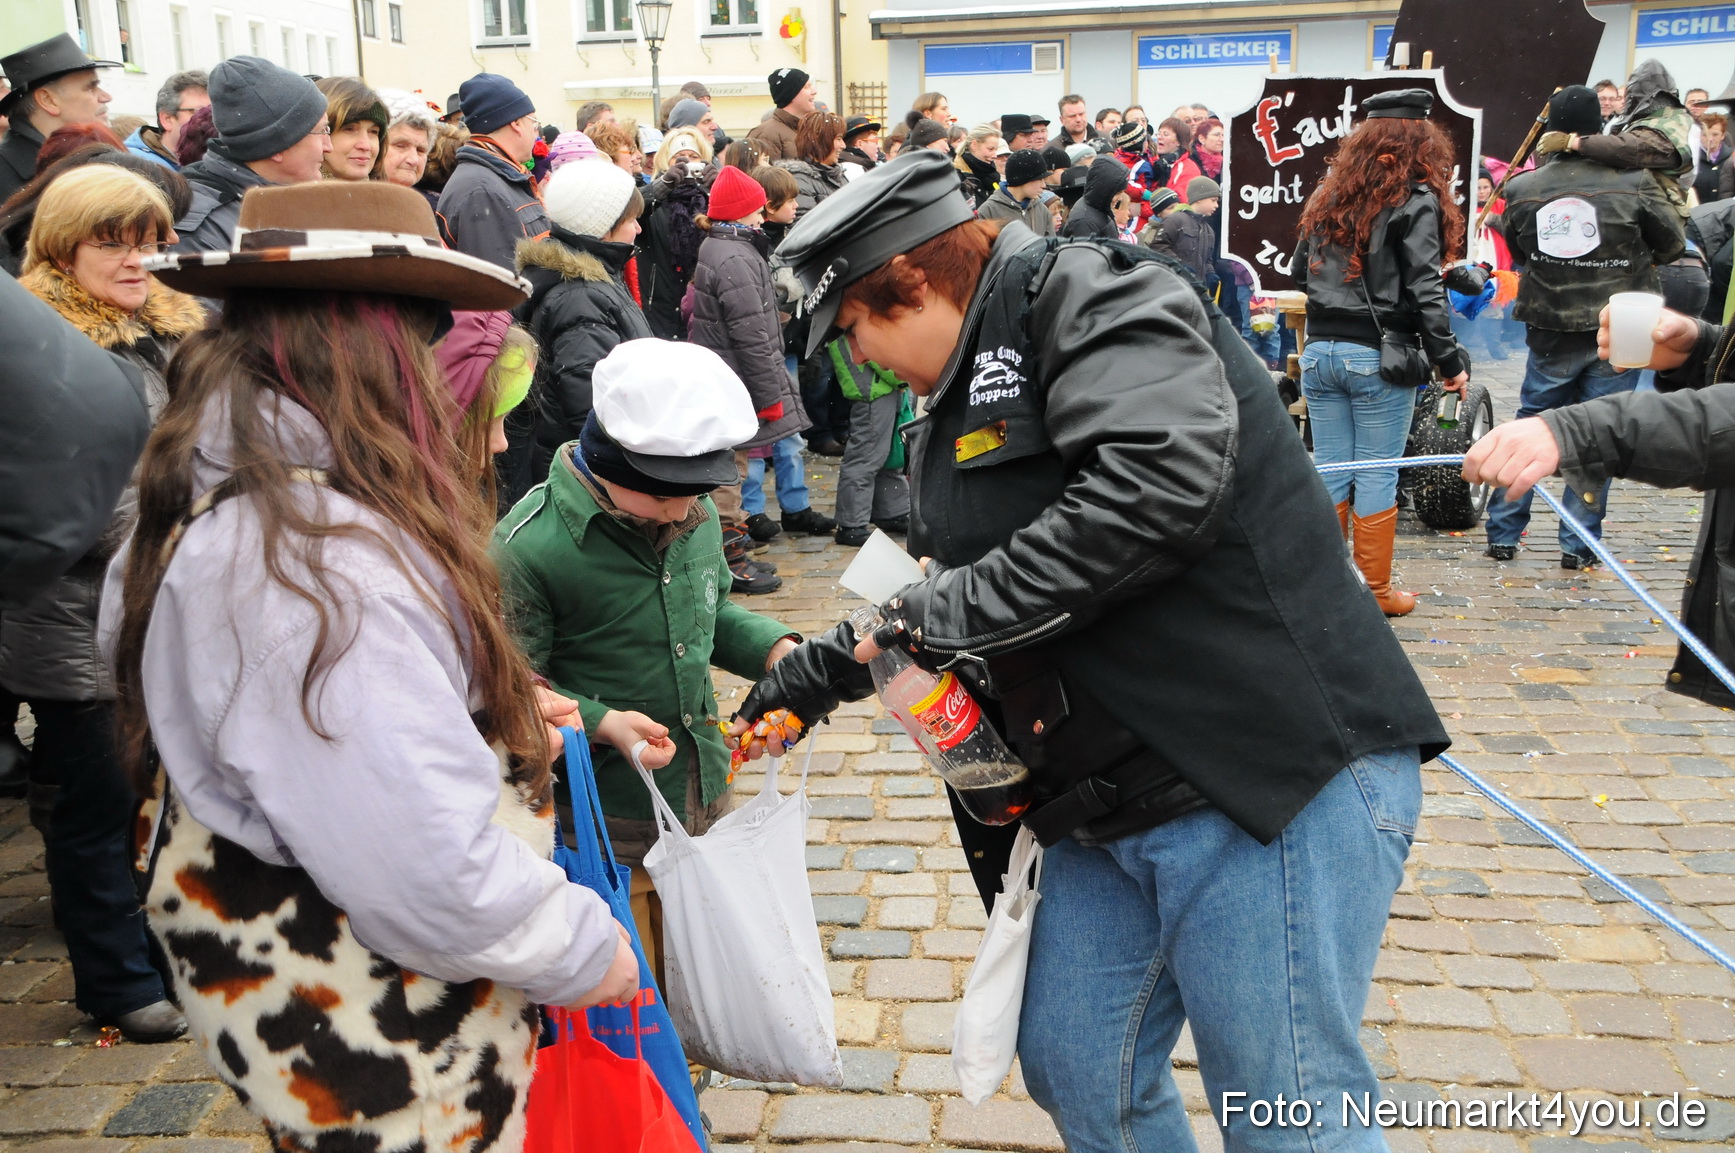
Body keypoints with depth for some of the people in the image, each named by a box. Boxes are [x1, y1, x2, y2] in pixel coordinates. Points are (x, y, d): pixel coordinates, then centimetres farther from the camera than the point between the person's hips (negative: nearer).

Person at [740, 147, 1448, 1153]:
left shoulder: (1089, 296, -10)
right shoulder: (959, 408, 19)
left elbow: (1157, 482, -28)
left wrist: (952, 607, -19)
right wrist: (832, 662, 22)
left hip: (1274, 781, -9)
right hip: (1107, 809, 10)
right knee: (1075, 1072, 16)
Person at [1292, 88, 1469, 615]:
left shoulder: (1330, 193, 9)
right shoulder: (1416, 200, -7)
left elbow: (1300, 271, 16)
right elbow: (1424, 289, -13)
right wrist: (1448, 359, -9)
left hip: (1319, 349, 5)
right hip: (1379, 354, -5)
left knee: (1329, 470, 11)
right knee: (1377, 476, 3)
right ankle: (1374, 591, 11)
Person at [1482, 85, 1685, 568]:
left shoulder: (1522, 190, -5)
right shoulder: (1633, 184, -12)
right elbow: (1673, 244, 2)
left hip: (1551, 334, 2)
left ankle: (1503, 533, 16)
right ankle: (1578, 543, 9)